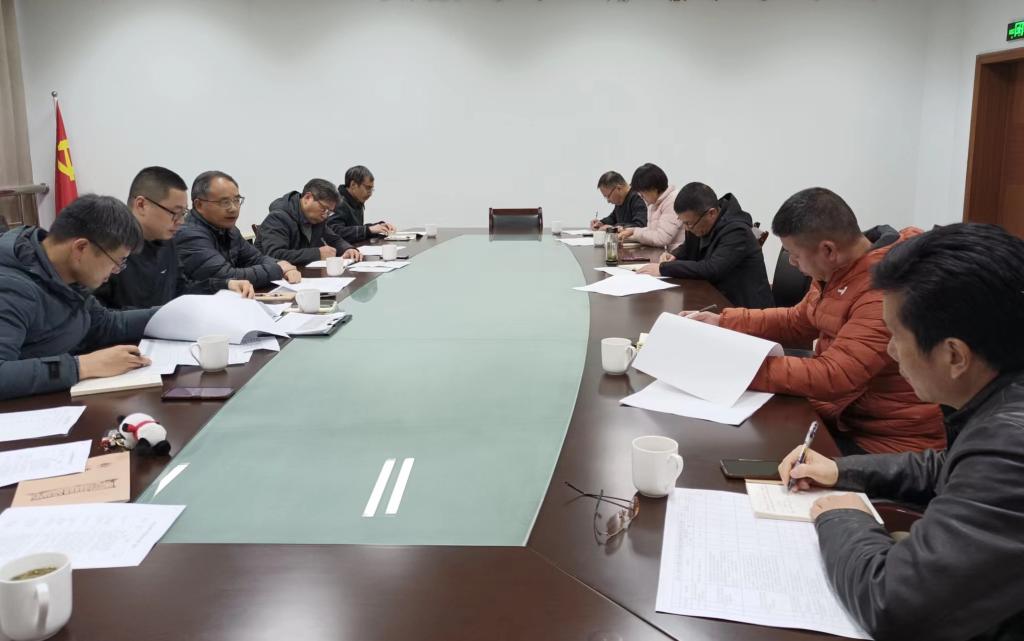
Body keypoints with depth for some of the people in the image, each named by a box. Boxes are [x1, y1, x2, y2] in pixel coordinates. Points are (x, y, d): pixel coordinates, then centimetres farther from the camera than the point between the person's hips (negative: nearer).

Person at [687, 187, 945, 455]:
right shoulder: (840, 266, 2)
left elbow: (834, 378, -32)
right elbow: (798, 321, 18)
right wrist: (723, 322, 10)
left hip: (887, 441, -8)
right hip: (840, 413, 8)